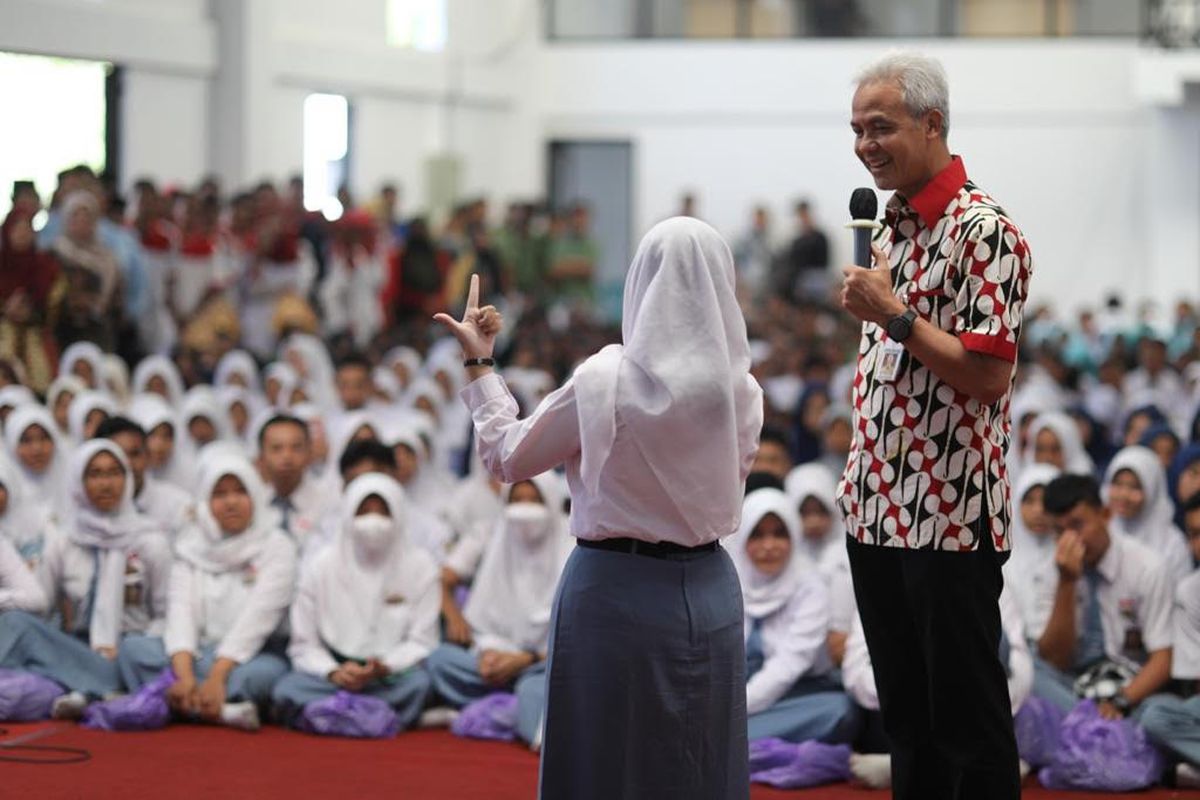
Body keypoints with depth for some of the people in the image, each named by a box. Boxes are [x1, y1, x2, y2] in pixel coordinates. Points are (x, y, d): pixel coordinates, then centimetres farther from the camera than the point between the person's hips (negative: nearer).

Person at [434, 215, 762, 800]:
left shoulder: (602, 383, -15)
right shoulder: (740, 390, -4)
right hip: (709, 593, 4)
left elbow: (507, 459, -3)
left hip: (616, 593, -4)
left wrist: (479, 365, 8)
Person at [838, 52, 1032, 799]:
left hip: (951, 519, -8)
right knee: (905, 712, 14)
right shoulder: (891, 227, 13)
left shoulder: (982, 231, -13)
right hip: (879, 514, 8)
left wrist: (893, 314, -19)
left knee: (968, 717, 0)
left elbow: (988, 374, -20)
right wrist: (860, 484, 16)